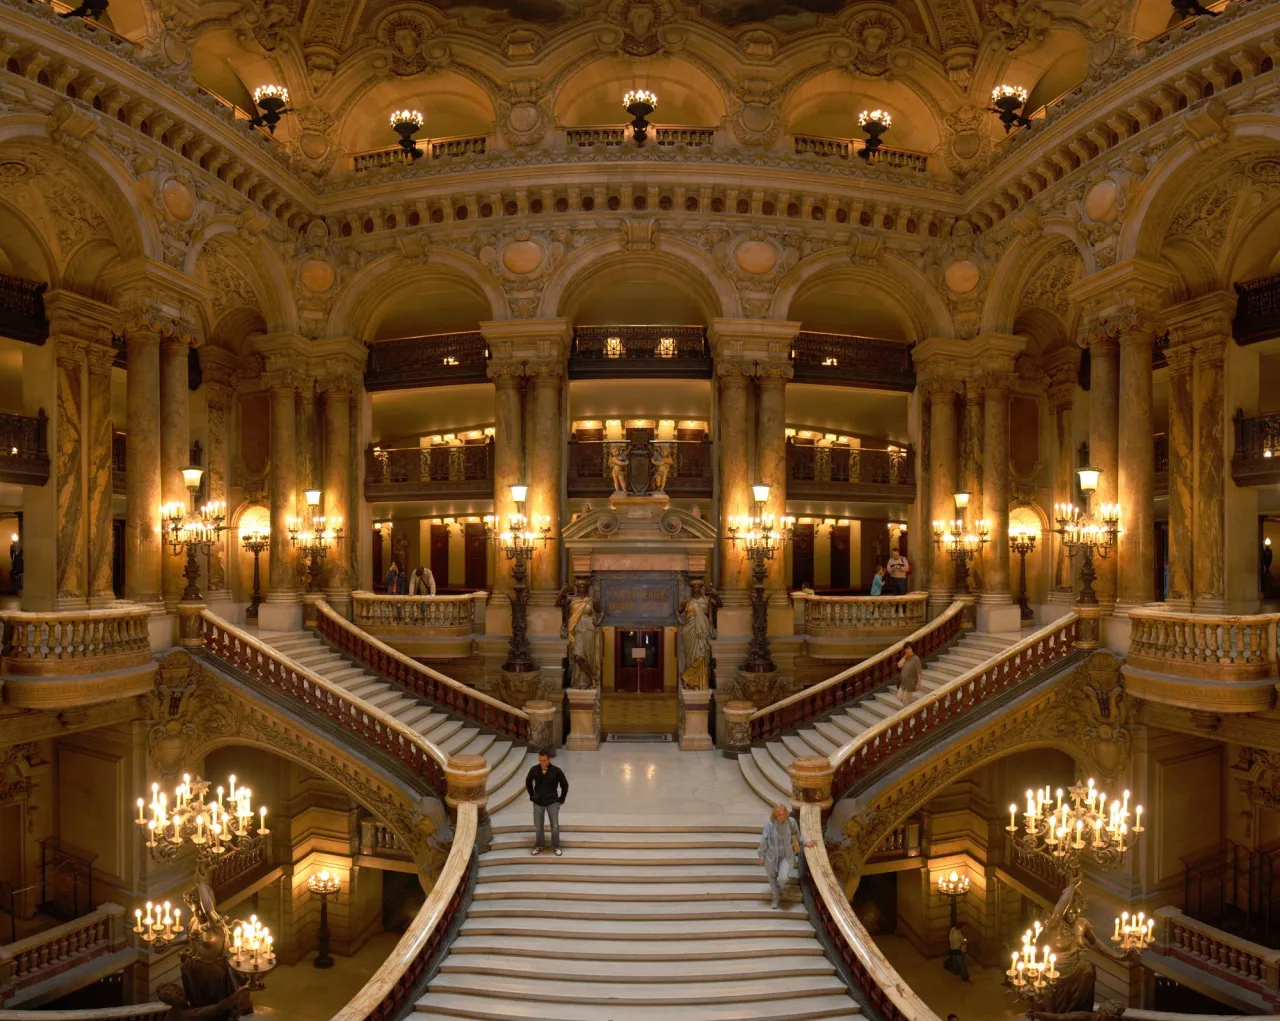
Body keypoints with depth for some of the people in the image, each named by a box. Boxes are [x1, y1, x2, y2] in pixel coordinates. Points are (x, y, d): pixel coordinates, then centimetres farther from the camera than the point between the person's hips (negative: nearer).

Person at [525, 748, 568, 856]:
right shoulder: (534, 770, -12)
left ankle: (556, 847, 24)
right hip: (538, 803, 2)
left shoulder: (556, 771, -17)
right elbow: (528, 782, 9)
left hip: (552, 802, -2)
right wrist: (532, 796, 8)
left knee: (555, 826, 6)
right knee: (538, 826, 11)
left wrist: (561, 799, -1)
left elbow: (565, 785, -4)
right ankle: (538, 846, 30)